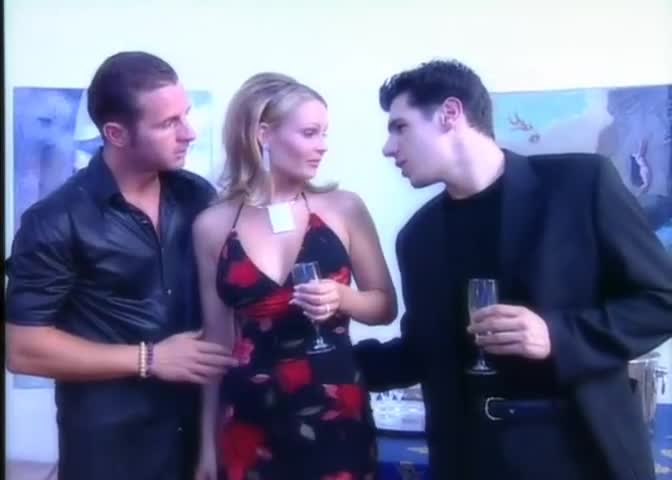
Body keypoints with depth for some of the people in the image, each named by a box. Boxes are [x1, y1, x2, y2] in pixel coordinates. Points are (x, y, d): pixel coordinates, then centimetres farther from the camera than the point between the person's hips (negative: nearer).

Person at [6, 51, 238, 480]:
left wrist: (233, 352, -5)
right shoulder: (57, 221, -14)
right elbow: (23, 348, -12)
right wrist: (149, 359, -14)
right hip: (109, 445, -3)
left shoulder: (198, 197, -2)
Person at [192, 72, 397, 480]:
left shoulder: (344, 208, -3)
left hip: (337, 418, 0)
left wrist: (342, 298, -15)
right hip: (251, 422, 0)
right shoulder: (213, 225, -2)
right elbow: (217, 338, 5)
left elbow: (386, 305, 6)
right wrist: (208, 441, 8)